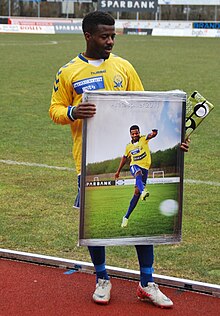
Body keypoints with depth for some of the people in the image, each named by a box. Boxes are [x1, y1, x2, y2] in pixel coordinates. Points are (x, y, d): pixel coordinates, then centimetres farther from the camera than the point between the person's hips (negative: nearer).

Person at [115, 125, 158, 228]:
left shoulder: (143, 139, 1)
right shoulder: (129, 146, 11)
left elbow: (151, 135, -22)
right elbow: (124, 158, 26)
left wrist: (154, 133, -47)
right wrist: (118, 171, 29)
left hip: (145, 168, -1)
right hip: (134, 166, 1)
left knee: (137, 192, -5)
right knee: (139, 174, -38)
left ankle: (126, 217, 4)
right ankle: (143, 191, -69)